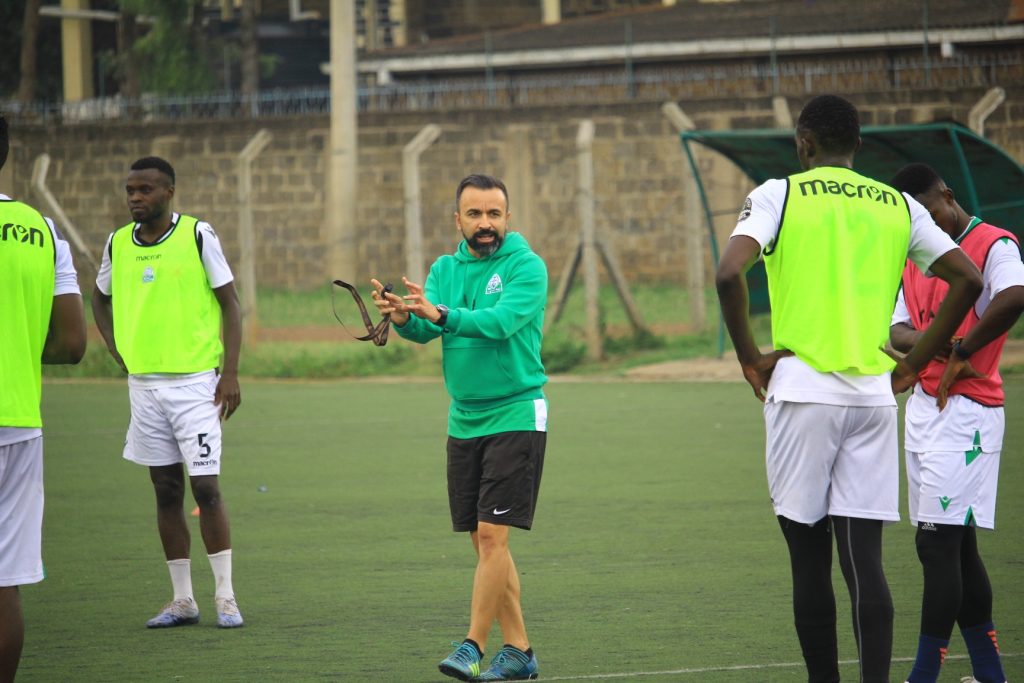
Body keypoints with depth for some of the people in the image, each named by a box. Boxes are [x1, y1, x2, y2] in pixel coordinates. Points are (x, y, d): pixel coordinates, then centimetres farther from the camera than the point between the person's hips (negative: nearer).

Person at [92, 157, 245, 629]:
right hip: (144, 383, 4)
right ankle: (181, 600, 12)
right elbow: (101, 299, 23)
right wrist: (118, 352, 10)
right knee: (166, 491, 7)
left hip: (195, 382, -4)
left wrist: (230, 373, -10)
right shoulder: (118, 244, 6)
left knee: (205, 488, -7)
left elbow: (230, 302, -3)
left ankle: (225, 597, 0)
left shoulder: (198, 236, -6)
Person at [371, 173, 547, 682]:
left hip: (515, 416, -6)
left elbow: (501, 321, -24)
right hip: (463, 420, 6)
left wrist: (442, 314, -37)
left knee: (492, 534, -12)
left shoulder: (526, 266, -8)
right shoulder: (445, 269, 9)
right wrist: (401, 316, -28)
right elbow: (425, 329, -6)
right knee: (485, 542, 7)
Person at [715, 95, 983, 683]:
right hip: (874, 396, 3)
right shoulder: (899, 207, 11)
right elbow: (968, 279, 6)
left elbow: (729, 273, -15)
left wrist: (749, 355, -4)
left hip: (802, 390, -3)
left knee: (810, 557, 4)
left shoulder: (779, 195, 0)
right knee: (864, 558, 0)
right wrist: (913, 365, 10)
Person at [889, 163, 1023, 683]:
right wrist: (942, 346, -14)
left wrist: (960, 353, -21)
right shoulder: (915, 259, 18)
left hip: (965, 411, -9)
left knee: (939, 543, -13)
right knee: (956, 547, 11)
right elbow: (897, 331, 6)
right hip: (922, 405, 9)